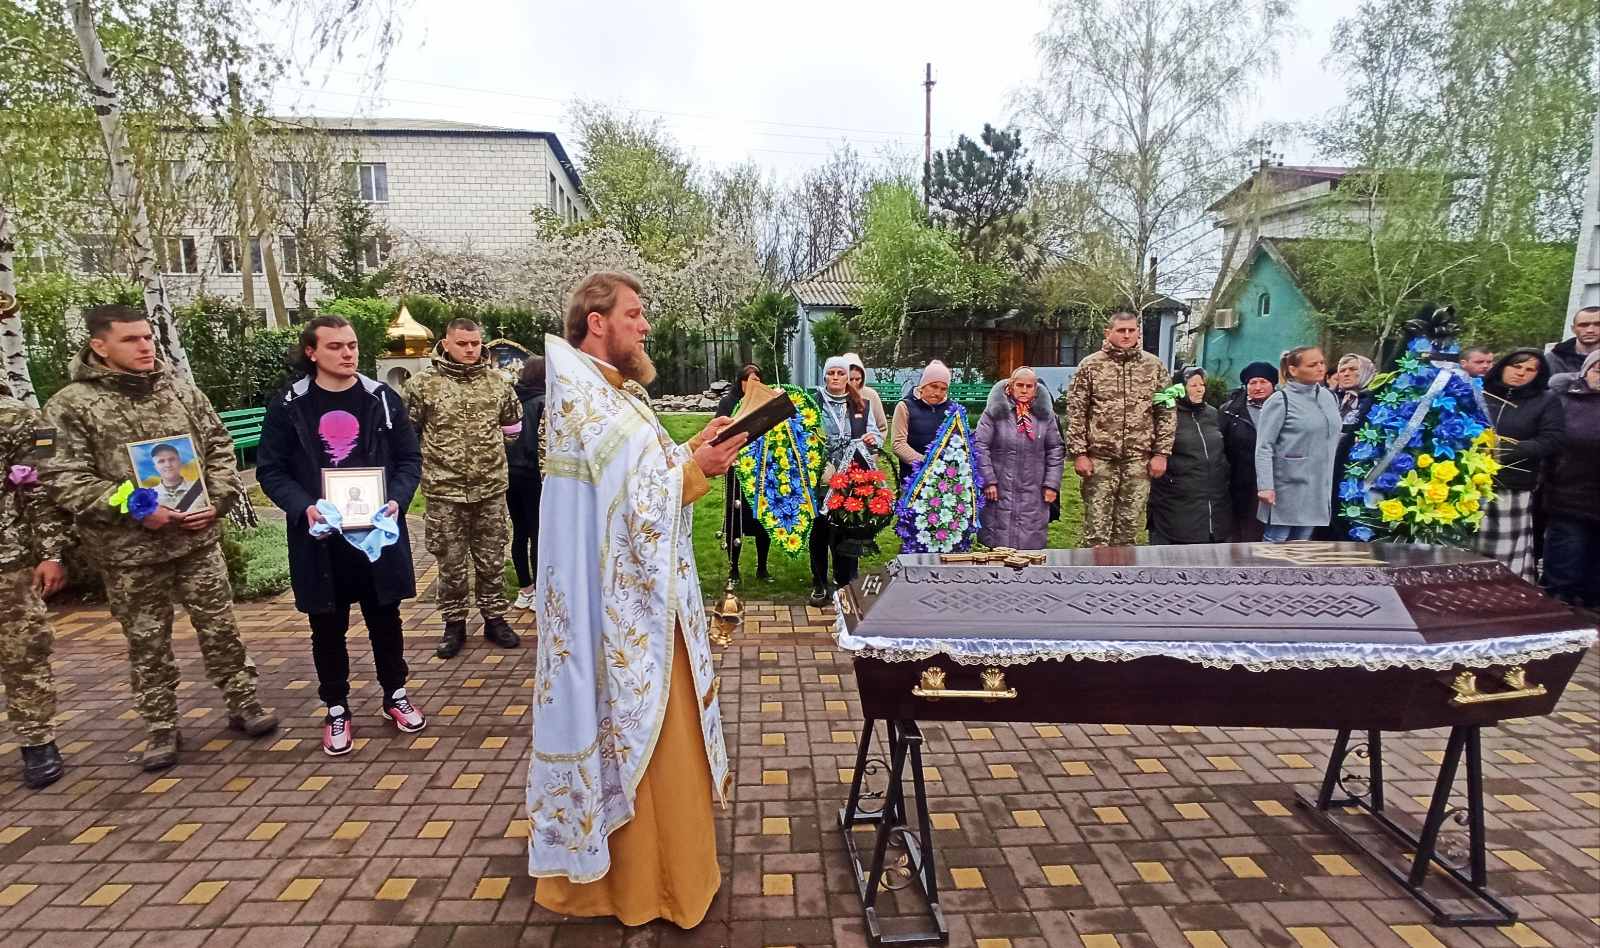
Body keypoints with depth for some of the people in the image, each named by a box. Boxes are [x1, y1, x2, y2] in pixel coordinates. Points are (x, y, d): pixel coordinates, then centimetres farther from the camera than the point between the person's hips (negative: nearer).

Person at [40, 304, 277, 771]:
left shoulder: (180, 390, 4)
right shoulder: (71, 405, -7)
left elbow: (219, 448, 9)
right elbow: (62, 480, -10)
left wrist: (217, 500, -5)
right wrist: (133, 509, -19)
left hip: (197, 536, 2)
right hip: (128, 548, -2)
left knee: (220, 626, 10)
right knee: (147, 642, 11)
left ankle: (243, 704, 25)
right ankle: (161, 728, 26)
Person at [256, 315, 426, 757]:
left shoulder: (383, 399, 0)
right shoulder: (288, 406, -2)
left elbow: (409, 459, 3)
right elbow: (270, 470, 0)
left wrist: (396, 500, -14)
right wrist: (303, 507, -17)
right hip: (319, 537, 0)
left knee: (385, 618, 13)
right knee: (327, 627, 11)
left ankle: (395, 695, 31)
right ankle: (336, 710, 27)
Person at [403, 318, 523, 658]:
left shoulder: (497, 380, 4)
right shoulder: (423, 383, -4)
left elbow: (512, 423, 18)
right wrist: (435, 455, 5)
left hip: (491, 486, 2)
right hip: (443, 489, -2)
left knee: (492, 559, 11)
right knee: (450, 562, 9)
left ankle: (494, 618, 25)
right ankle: (454, 624, 24)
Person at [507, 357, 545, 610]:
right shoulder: (544, 402, -8)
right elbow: (544, 442, -16)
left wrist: (505, 466, 13)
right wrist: (547, 475, -11)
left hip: (510, 473, 5)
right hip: (532, 475, -5)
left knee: (519, 533, 12)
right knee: (538, 534, 1)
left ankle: (524, 590, 21)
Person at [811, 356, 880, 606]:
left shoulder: (861, 405, 12)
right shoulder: (814, 403, 2)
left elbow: (877, 436, 16)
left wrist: (873, 439, -6)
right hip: (821, 479, -2)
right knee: (820, 532, 6)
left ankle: (846, 585, 21)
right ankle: (820, 586, 19)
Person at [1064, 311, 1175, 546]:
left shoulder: (1154, 366, 6)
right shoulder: (1090, 366, 0)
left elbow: (1166, 412, 7)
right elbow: (1075, 413, -1)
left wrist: (1161, 453, 1)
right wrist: (1079, 453, -7)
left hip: (1139, 460, 2)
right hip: (1099, 458, -2)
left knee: (1128, 530, 9)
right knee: (1097, 530, 0)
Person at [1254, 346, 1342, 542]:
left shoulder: (1329, 397, 10)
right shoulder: (1280, 400, -10)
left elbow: (1332, 439, 20)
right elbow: (1264, 447, -13)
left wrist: (1328, 480, 17)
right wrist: (1265, 486, -19)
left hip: (1318, 488, 6)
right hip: (1287, 488, -6)